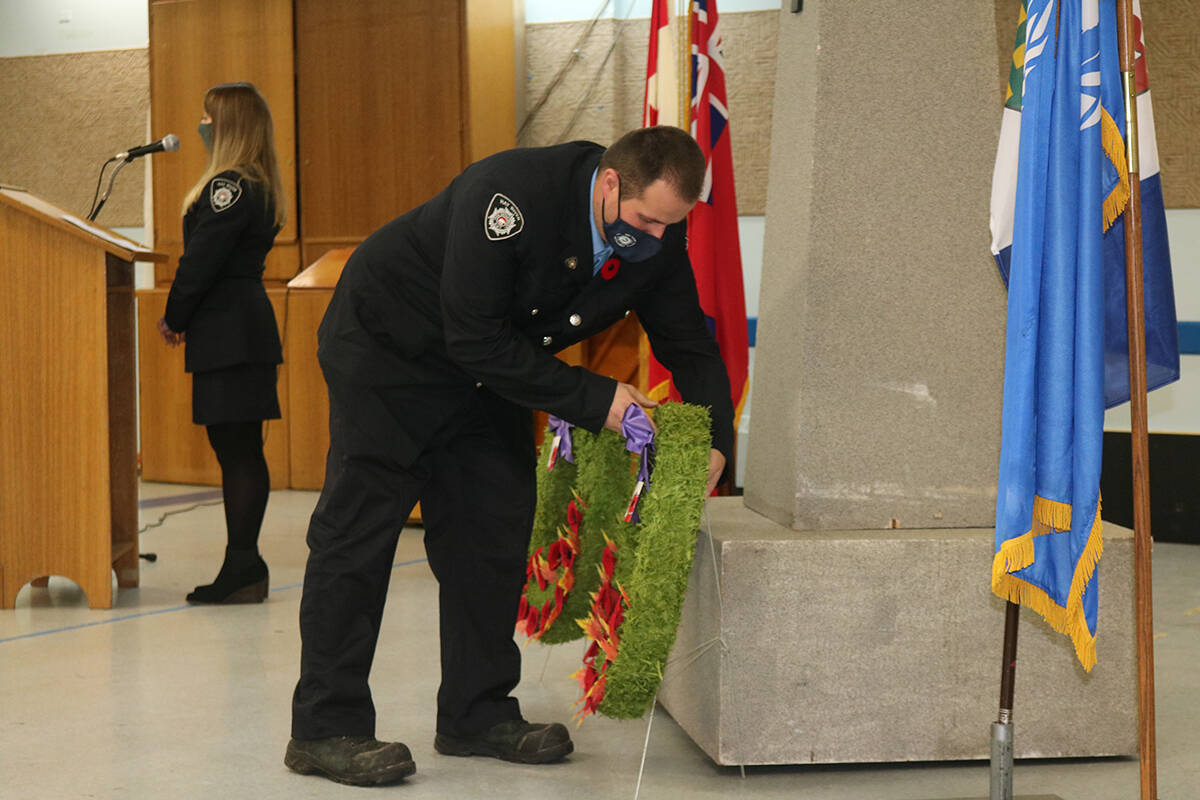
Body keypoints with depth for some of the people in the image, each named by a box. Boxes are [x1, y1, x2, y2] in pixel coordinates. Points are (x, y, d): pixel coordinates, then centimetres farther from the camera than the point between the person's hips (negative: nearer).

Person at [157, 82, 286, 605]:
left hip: (228, 331, -10)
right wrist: (184, 318, 15)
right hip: (245, 324, 10)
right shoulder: (258, 187, 16)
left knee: (236, 449, -7)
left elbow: (201, 262, -16)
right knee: (239, 449, 12)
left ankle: (243, 568, -3)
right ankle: (244, 566, 17)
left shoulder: (229, 187, -15)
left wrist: (174, 318, -3)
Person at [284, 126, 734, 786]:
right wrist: (594, 400, -33)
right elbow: (475, 338, -35)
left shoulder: (659, 243, -15)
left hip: (489, 365, 7)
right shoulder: (511, 192, -37)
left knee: (497, 524, 3)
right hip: (385, 344, -7)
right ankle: (324, 730, -4)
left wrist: (713, 444, -21)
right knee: (359, 527, -8)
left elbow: (691, 348, -4)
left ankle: (476, 714, 13)